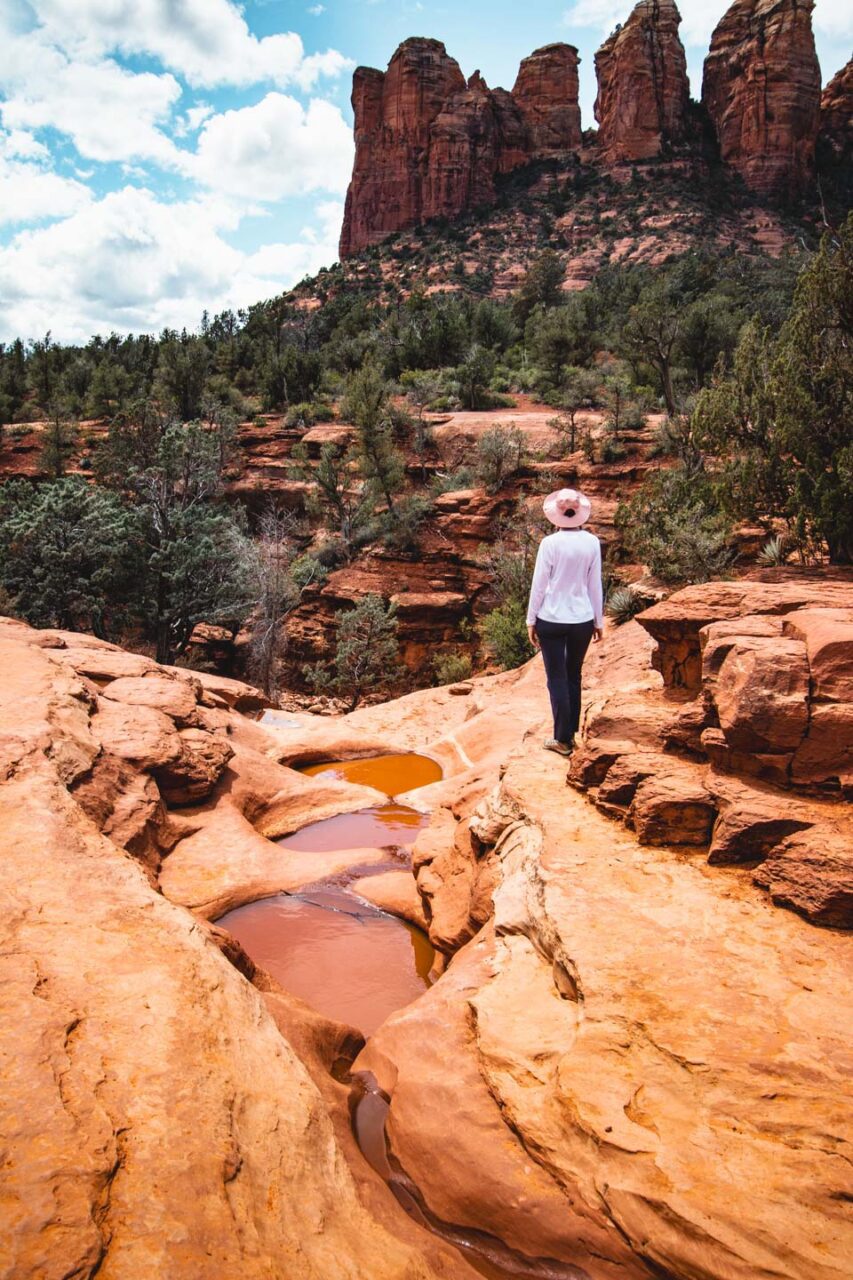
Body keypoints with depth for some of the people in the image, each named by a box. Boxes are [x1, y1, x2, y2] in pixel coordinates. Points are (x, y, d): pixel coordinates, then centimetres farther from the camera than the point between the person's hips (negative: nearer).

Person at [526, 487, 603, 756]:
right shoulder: (592, 542, -2)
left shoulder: (550, 543, -11)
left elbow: (539, 585, -7)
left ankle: (562, 739, 9)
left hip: (551, 620, -3)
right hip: (582, 620, 3)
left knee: (557, 679, 6)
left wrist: (531, 620, 2)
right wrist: (599, 620, 13)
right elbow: (595, 585, 4)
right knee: (574, 676, 17)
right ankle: (571, 733, 24)